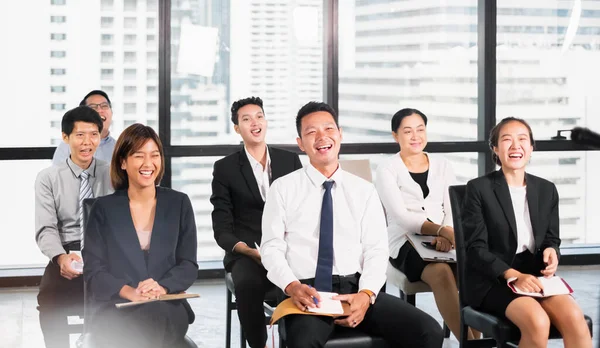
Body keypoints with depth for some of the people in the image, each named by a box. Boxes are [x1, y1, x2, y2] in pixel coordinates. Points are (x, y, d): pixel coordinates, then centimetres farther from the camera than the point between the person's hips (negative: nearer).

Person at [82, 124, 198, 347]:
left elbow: (189, 266, 8)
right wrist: (128, 292, -18)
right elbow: (93, 271, 3)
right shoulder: (104, 209, 9)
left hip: (168, 307, 1)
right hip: (115, 309, -1)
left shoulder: (179, 203, 12)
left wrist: (162, 287, -14)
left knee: (155, 314, -37)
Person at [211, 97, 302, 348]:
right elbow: (222, 228, 0)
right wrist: (248, 250, -19)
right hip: (247, 253, -1)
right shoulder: (225, 168, 5)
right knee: (248, 283, -36)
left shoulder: (290, 161, 11)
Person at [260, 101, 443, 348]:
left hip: (356, 290, 3)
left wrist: (366, 294, -13)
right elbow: (271, 248, 4)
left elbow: (376, 250, 6)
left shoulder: (364, 190, 13)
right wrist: (291, 286, -16)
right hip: (307, 293, -3)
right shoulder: (283, 188, 9)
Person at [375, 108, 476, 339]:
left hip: (443, 241, 3)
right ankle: (469, 342, -29)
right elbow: (401, 216, -12)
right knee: (442, 272, -35)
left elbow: (453, 209, 6)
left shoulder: (442, 166, 15)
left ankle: (476, 338, -21)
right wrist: (443, 230, -27)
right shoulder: (387, 169, 1)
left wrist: (447, 236, -18)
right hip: (405, 243, -3)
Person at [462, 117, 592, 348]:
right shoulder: (478, 189, -2)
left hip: (535, 276, 4)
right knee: (538, 322, -34)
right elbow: (475, 248, -7)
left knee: (574, 318, -28)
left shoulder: (547, 190, 13)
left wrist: (551, 252, -9)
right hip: (492, 280, -4)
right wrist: (513, 275, -21)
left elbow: (552, 239, 17)